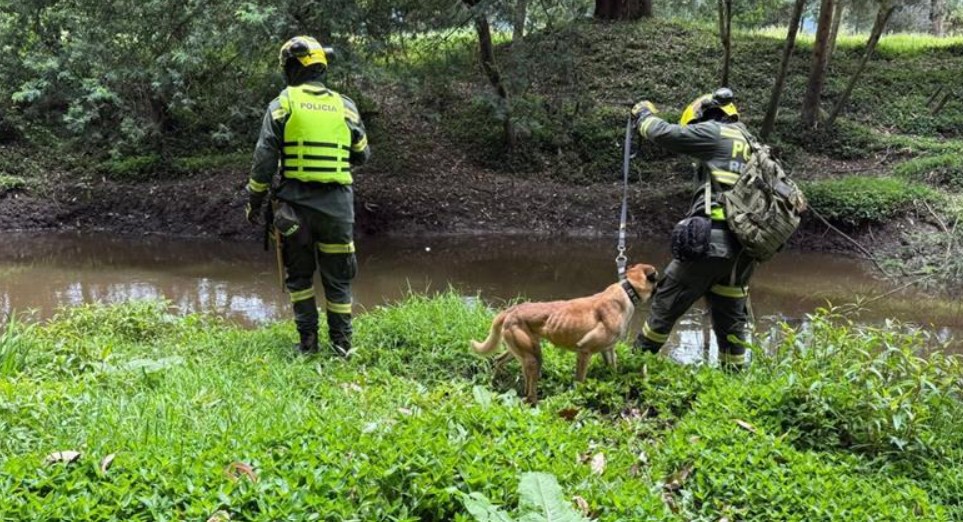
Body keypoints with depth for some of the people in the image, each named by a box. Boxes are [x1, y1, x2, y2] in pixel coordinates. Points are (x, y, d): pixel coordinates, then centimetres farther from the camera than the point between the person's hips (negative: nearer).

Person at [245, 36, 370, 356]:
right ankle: (342, 343, 12)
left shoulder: (283, 104, -2)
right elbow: (362, 155, 14)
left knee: (299, 276, 13)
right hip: (337, 205, 1)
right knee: (337, 278, 11)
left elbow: (264, 159, -5)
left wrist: (255, 201, 4)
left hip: (295, 203, -1)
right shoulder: (345, 106, 5)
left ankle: (308, 341, 12)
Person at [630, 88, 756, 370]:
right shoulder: (751, 145, 22)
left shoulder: (716, 133, -1)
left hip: (712, 239, -7)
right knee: (730, 314, 14)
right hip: (743, 250, 7)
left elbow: (666, 134, 1)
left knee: (667, 302, 6)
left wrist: (644, 114, 16)